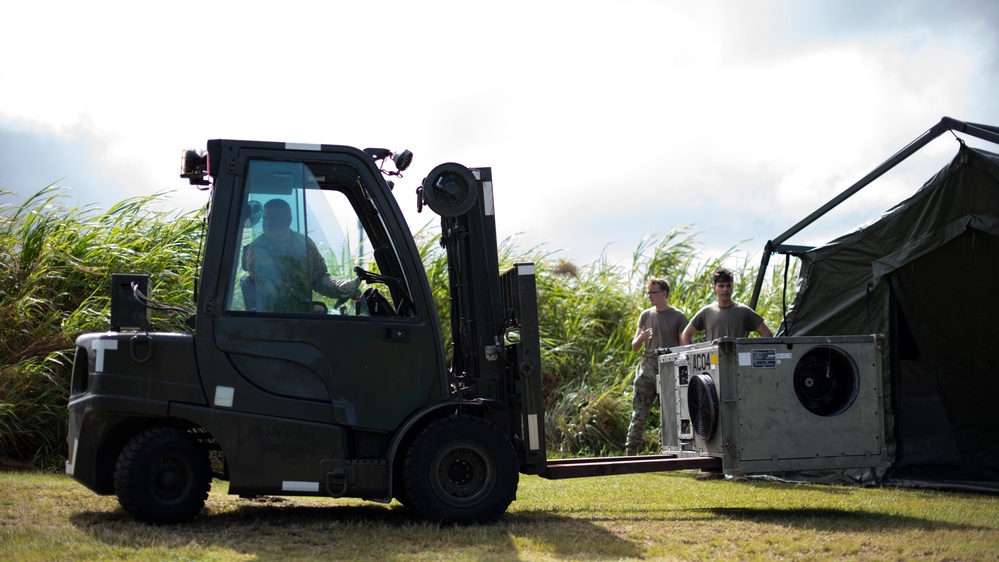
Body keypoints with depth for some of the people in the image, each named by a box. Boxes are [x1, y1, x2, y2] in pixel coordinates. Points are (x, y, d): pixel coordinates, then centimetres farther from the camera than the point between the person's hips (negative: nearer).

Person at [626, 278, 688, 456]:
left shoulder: (677, 317, 3)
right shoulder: (646, 315, 14)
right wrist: (640, 338, -6)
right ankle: (631, 451, -5)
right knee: (639, 411, -5)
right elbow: (634, 347, 17)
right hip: (648, 366, 3)